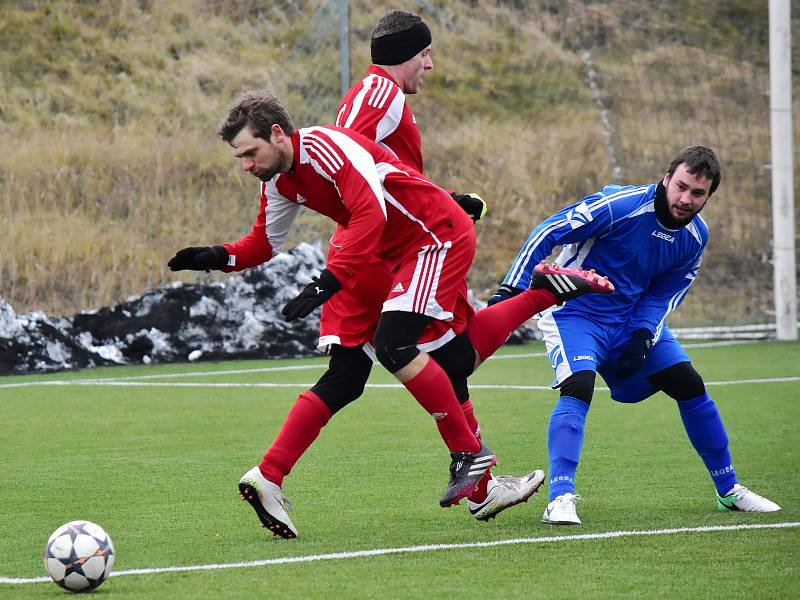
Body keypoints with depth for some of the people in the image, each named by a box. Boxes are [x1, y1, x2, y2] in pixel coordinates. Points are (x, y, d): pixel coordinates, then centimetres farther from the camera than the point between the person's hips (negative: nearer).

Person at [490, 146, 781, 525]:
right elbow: (548, 233, -23)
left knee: (690, 386, 6)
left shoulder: (695, 237, -5)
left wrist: (644, 334, -15)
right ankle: (560, 499, -31)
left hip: (634, 318, 7)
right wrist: (512, 290, -28)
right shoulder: (621, 206, -26)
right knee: (578, 387, -30)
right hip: (575, 312, -7)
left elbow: (664, 294, 4)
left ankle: (728, 491, 21)